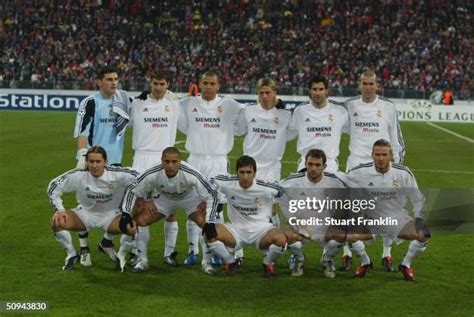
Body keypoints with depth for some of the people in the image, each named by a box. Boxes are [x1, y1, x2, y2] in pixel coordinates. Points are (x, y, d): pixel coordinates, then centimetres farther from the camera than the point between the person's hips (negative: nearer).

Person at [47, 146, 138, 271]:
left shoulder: (117, 175, -24)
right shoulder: (78, 175, -19)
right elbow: (53, 187, -10)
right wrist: (59, 210, -21)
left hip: (111, 215, 0)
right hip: (85, 213, 1)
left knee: (132, 227, -30)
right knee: (56, 221, -26)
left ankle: (107, 243, 6)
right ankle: (71, 254, 2)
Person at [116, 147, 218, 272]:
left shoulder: (191, 175, -38)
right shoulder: (152, 175, -33)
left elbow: (211, 195, -28)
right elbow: (132, 191, -19)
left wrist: (208, 222, -33)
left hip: (190, 199, -2)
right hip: (164, 199, 2)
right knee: (138, 221, -13)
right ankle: (142, 260, 6)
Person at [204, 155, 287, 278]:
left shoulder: (267, 188, -16)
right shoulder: (226, 184, -13)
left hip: (260, 229, -1)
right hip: (236, 229, 2)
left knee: (280, 239, -34)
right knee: (209, 234, -26)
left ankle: (268, 263, 3)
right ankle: (231, 262, 3)